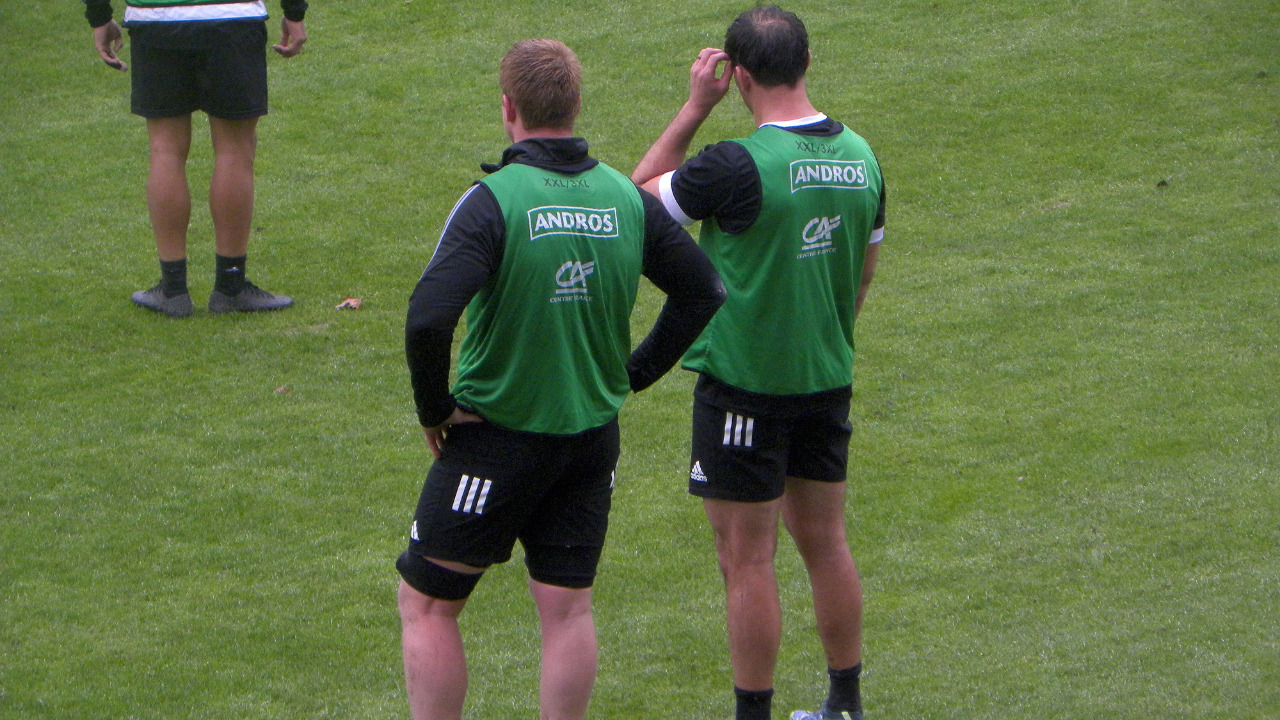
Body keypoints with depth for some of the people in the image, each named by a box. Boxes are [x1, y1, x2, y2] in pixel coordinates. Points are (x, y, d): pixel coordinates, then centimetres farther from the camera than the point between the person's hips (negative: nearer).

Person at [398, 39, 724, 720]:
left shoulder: (494, 200, -19)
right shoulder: (628, 198, -1)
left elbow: (427, 319, -28)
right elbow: (702, 290, 8)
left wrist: (434, 408, -12)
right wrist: (635, 372, 13)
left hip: (495, 436, -5)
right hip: (594, 435, 5)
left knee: (426, 603, 7)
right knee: (566, 606, 12)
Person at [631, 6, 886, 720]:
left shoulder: (736, 167, -21)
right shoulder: (861, 156, 1)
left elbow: (640, 194, -5)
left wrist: (695, 107, -3)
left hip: (746, 384, -7)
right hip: (829, 380, 7)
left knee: (748, 561, 2)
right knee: (826, 544, 17)